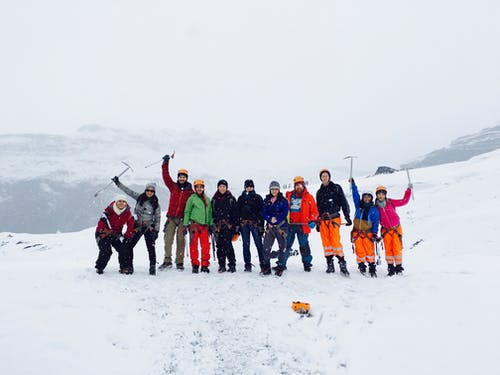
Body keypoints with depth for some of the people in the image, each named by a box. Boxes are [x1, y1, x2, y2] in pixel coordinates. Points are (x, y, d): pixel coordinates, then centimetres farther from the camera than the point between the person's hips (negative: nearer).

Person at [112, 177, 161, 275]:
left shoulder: (156, 204, -3)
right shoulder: (139, 197, 3)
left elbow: (158, 218, 1)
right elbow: (128, 191, 4)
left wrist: (156, 230, -4)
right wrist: (118, 183, -1)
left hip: (149, 227, -3)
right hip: (138, 226, 3)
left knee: (150, 247, -13)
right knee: (129, 245, 2)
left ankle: (152, 267, -6)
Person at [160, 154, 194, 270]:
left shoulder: (190, 191, 6)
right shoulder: (173, 186, 9)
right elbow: (166, 176, 1)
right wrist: (165, 163, -8)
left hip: (183, 218, -1)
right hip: (171, 217, 1)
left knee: (181, 240, 3)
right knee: (168, 239, -4)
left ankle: (179, 262, 9)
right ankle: (167, 261, 1)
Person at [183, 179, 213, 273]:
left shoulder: (207, 199, 16)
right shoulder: (192, 198, 3)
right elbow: (187, 212, 2)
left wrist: (211, 224, 15)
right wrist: (185, 225, -4)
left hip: (205, 225, 4)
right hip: (194, 224, -3)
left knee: (206, 246, 0)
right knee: (194, 245, -3)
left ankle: (205, 265, 8)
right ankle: (195, 265, 5)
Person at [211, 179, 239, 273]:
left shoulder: (231, 199, 6)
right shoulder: (214, 199, 14)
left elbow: (235, 213, 4)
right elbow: (211, 213, 15)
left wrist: (236, 226, -2)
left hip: (228, 225, -3)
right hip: (217, 226, 3)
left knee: (227, 244, -11)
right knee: (219, 246, 1)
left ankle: (232, 265, -3)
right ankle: (221, 265, 9)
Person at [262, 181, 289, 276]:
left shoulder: (283, 200, 2)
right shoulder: (266, 200, 11)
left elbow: (285, 213, -7)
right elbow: (264, 212, 4)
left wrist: (276, 219, -18)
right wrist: (270, 219, -13)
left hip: (281, 226, -2)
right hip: (270, 226, 2)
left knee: (282, 247, 1)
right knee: (266, 247, -5)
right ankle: (265, 267, 0)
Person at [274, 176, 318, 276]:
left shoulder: (309, 197, 5)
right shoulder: (289, 196, 9)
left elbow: (314, 210, 4)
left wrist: (313, 221, -9)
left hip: (302, 226, -1)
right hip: (290, 225, 1)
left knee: (304, 246, 9)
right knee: (286, 245, -1)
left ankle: (307, 264, 26)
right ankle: (281, 265, 3)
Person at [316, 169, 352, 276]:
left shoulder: (336, 188, 6)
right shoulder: (319, 192, 19)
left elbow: (344, 202, 2)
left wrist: (347, 217, -6)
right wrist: (317, 222, 19)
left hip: (334, 218, -4)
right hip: (323, 220, 4)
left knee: (335, 240, -14)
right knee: (326, 241, 1)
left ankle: (342, 263, -10)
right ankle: (330, 264, 6)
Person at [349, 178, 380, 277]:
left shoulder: (374, 209, 5)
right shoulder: (358, 205, 10)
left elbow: (376, 222, 2)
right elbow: (355, 195, 9)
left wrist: (375, 233, -6)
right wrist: (353, 184, 4)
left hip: (368, 232, -2)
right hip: (357, 232, 2)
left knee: (369, 249, -11)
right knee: (359, 250, -4)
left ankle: (372, 266, -5)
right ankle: (361, 265, 6)